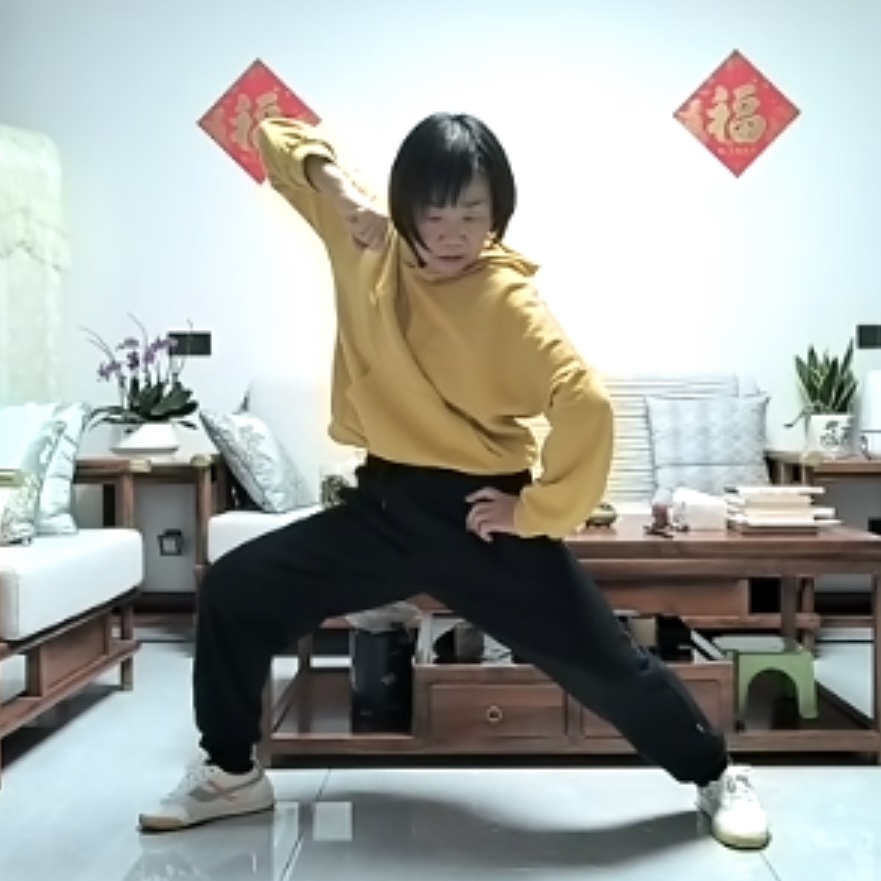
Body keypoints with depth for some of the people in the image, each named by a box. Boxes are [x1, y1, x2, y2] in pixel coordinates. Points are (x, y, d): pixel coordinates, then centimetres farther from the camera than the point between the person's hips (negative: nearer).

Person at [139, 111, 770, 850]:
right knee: (233, 592, 3)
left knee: (604, 662, 2)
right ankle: (232, 773, 23)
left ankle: (717, 777, 29)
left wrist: (539, 513, -19)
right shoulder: (368, 243, -1)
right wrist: (338, 181, -12)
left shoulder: (509, 300, -16)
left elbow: (587, 404, -24)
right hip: (385, 503, 5)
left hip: (477, 516, -5)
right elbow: (280, 139, 8)